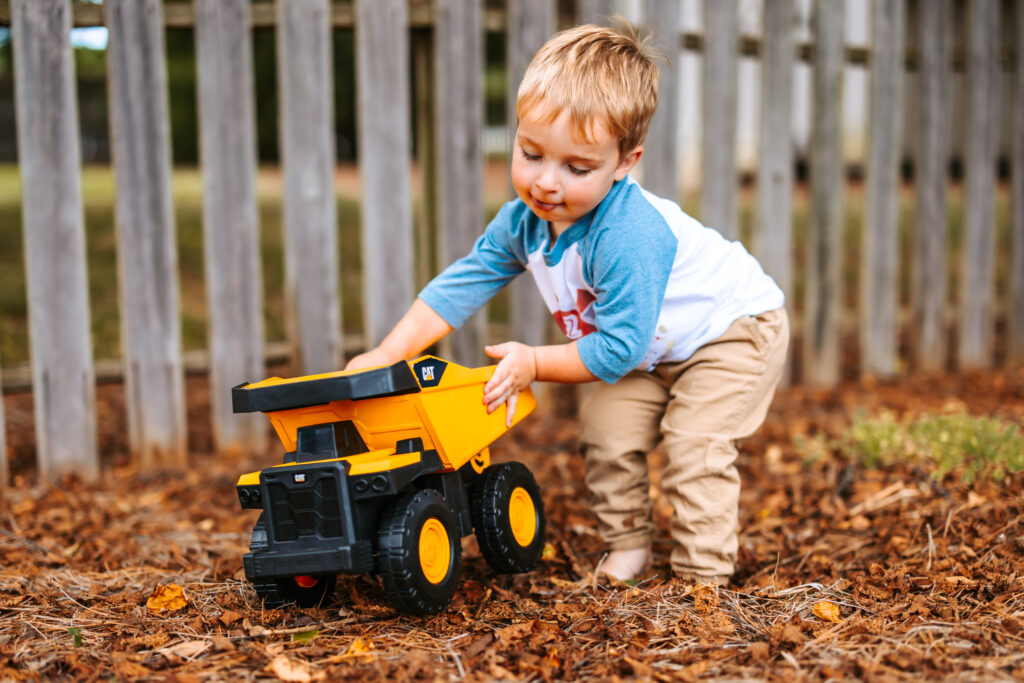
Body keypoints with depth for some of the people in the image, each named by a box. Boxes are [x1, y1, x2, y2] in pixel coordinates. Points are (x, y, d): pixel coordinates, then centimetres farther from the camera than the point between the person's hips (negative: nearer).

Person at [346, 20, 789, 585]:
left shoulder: (627, 236, -40)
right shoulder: (523, 221, -15)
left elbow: (618, 347, -36)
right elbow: (460, 285, -8)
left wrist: (534, 363, -29)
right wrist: (387, 354, -16)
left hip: (734, 327, -7)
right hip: (652, 349, 8)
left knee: (694, 445, -18)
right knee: (606, 429, -2)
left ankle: (702, 577, -5)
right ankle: (627, 550, 15)